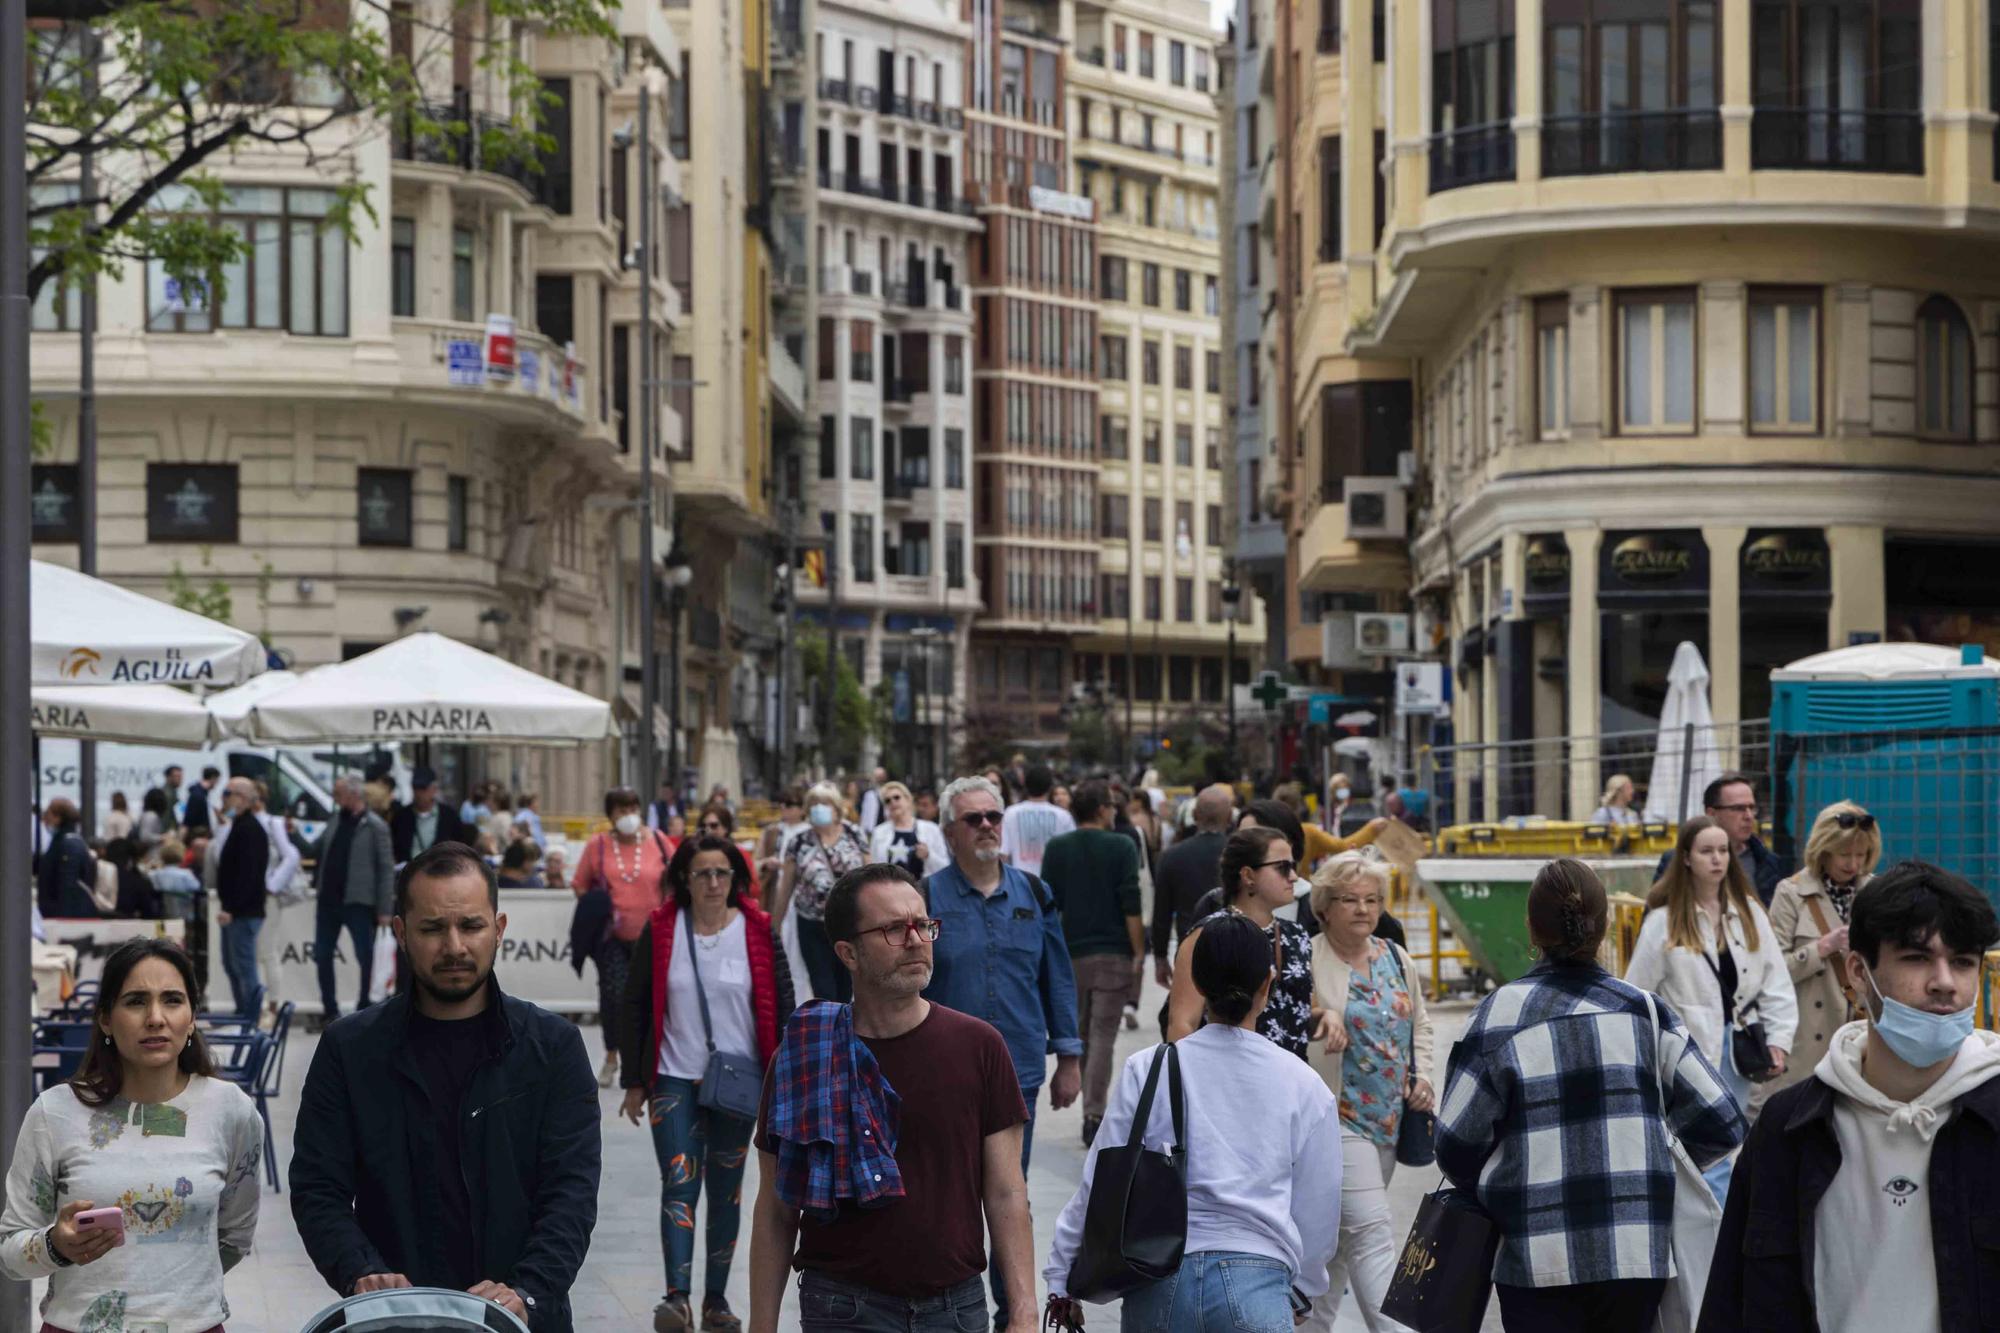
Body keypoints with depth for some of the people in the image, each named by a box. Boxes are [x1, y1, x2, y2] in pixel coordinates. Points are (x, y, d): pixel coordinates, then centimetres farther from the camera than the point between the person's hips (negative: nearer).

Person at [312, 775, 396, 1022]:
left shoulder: (374, 826, -8)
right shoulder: (335, 822, 11)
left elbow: (386, 869, -10)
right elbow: (316, 852, 18)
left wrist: (385, 908, -14)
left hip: (358, 903, -6)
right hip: (328, 900, 6)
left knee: (365, 957, 2)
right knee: (322, 955, 9)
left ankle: (364, 1010, 13)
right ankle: (330, 1010, 19)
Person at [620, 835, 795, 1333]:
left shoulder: (759, 932, -1)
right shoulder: (660, 930, -2)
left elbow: (781, 1008, 2)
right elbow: (636, 1005, 4)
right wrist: (635, 1081, 3)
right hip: (674, 1080, -1)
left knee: (726, 1191, 8)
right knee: (679, 1184, -12)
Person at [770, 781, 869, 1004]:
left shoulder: (855, 836, 0)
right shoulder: (799, 844, 0)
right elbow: (785, 888, 5)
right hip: (814, 929, -1)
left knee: (844, 992, 11)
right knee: (825, 994, -4)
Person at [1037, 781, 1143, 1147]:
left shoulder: (1056, 849, 4)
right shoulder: (1121, 847, -4)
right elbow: (1131, 906, -9)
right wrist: (1139, 952, -3)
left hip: (1070, 952, 3)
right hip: (1113, 953, -3)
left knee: (1079, 1033, 16)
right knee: (1103, 1035, -4)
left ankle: (1090, 1110, 22)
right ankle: (1095, 1115, -13)